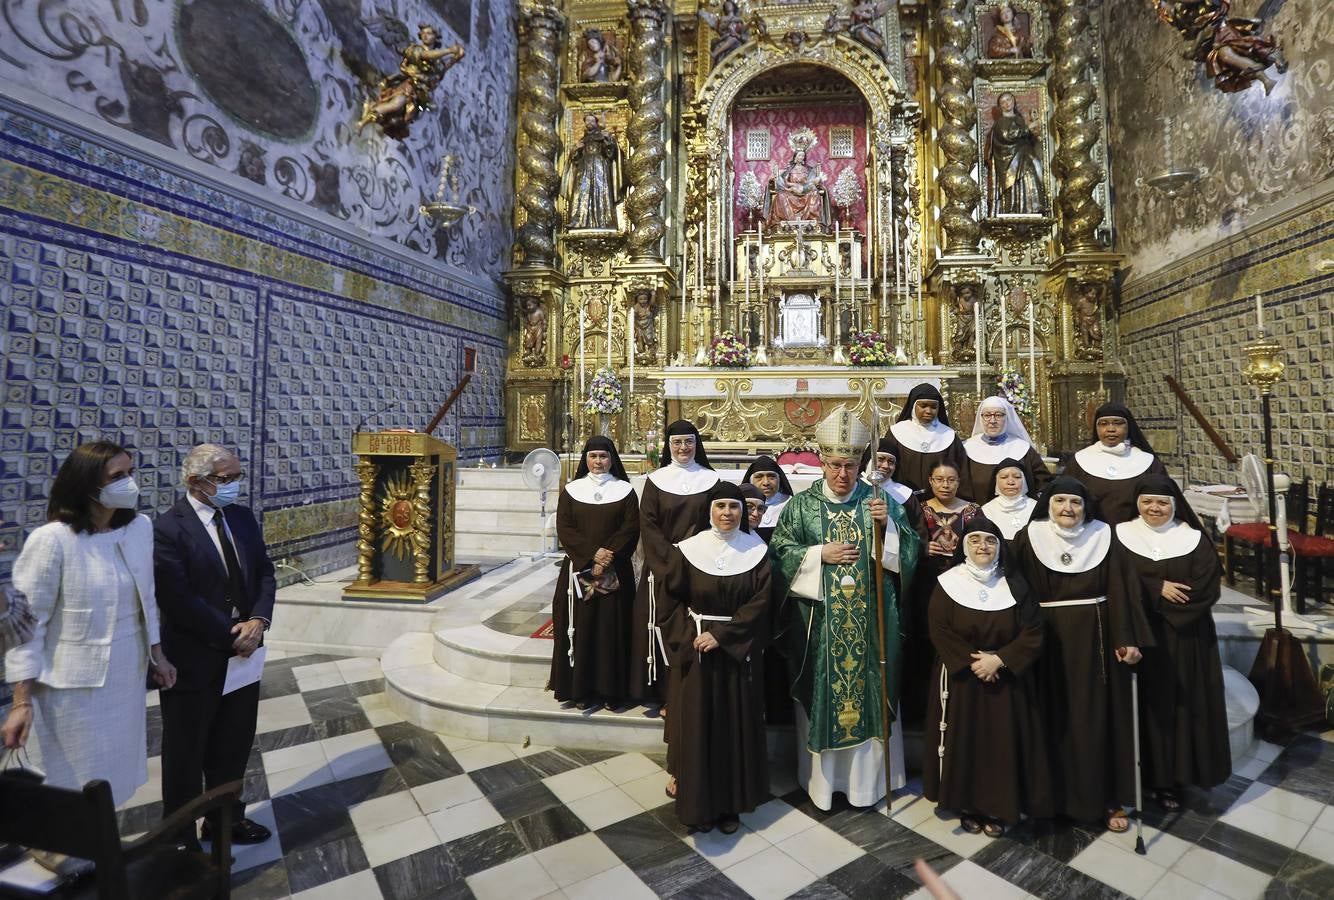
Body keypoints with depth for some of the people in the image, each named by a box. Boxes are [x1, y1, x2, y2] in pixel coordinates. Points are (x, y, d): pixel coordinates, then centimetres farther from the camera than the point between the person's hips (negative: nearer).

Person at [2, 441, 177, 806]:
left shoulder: (141, 527, -2)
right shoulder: (52, 540, -18)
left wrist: (157, 653, 12)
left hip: (127, 680, 5)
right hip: (75, 688, -5)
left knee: (114, 777, 19)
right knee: (78, 788, 11)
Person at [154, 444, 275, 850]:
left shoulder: (243, 517, 3)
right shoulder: (168, 528, -17)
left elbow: (264, 574, 5)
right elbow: (179, 599, -21)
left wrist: (257, 621, -11)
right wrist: (231, 633, -16)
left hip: (241, 654, 6)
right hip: (194, 660, -6)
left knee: (233, 747, 20)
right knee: (186, 755, 14)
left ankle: (226, 820, 39)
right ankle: (181, 838, 34)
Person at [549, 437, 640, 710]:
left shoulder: (625, 490, 4)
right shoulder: (571, 489, 6)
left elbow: (631, 528, -3)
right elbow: (563, 528, -2)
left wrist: (609, 555, -15)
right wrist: (592, 553, -13)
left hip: (615, 572, 0)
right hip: (578, 569, 1)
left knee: (611, 626, 1)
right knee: (580, 627, 1)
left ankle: (610, 689, 11)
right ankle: (581, 689, 11)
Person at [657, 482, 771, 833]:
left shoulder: (757, 551, -3)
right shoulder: (687, 550, -5)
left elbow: (760, 603, -8)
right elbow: (670, 601, -1)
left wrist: (721, 636, -15)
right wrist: (689, 637, -12)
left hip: (738, 651, 1)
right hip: (694, 650, 0)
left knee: (736, 727, 10)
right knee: (696, 727, 5)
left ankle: (731, 803, 28)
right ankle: (698, 804, 23)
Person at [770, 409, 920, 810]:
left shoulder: (878, 500, 2)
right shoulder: (802, 504, -1)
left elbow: (910, 550, 1)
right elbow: (780, 551, -2)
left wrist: (888, 524, -17)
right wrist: (820, 555, -13)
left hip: (869, 619, 1)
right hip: (818, 618, 0)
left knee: (868, 687, 10)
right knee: (821, 692, 8)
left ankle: (868, 775, 28)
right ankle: (821, 776, 26)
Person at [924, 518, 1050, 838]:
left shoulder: (1014, 585, -2)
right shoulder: (948, 583, -7)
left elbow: (1033, 633, -6)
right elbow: (940, 632, -10)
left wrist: (999, 659, -17)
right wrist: (972, 661, -19)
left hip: (1006, 680, 1)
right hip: (960, 679, -1)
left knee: (1002, 744, 6)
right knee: (964, 742, 5)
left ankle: (998, 808, 24)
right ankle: (967, 807, 22)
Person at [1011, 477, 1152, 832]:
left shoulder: (1102, 536, 1)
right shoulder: (1029, 538, -3)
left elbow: (1120, 590, -3)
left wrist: (1128, 639, -10)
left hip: (1097, 638, 1)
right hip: (1050, 639, -1)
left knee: (1102, 716, 8)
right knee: (1058, 718, 8)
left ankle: (1108, 797, 24)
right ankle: (1059, 794, 23)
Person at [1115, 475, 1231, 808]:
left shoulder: (1194, 539, 1)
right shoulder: (1121, 535, -1)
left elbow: (1206, 590, -7)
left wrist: (1148, 596, -12)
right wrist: (1158, 589, -17)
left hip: (1186, 639, 1)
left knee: (1182, 704, 6)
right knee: (1149, 704, 5)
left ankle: (1174, 776, 20)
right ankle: (1153, 774, 16)